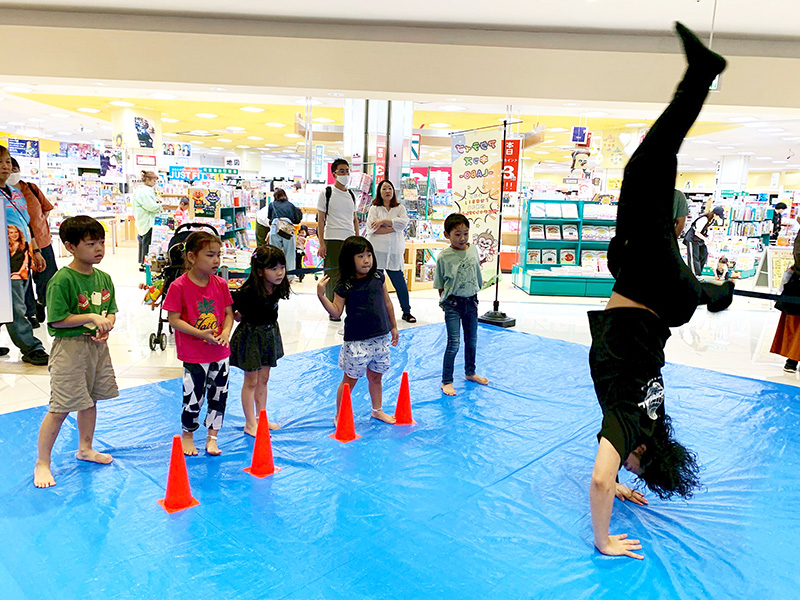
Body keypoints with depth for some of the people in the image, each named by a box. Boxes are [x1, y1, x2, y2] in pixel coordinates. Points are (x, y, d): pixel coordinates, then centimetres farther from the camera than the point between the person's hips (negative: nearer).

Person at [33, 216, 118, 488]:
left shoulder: (103, 278, 5)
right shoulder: (61, 280, -17)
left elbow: (111, 310, 12)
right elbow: (56, 320, -17)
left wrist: (106, 327, -7)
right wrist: (90, 317, -20)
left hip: (97, 345, 7)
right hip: (70, 347, -7)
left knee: (90, 399, 19)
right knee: (60, 407, -3)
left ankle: (85, 448, 38)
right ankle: (42, 463, 15)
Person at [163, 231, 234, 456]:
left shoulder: (220, 284, 1)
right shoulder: (179, 286, -13)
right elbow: (174, 320, -13)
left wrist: (226, 332, -12)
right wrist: (201, 333, -23)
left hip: (220, 353, 5)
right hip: (193, 355, -4)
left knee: (219, 395, 12)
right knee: (193, 398, 5)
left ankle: (212, 437, 29)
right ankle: (187, 435, 31)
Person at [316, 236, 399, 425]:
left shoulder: (378, 277, 3)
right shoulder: (344, 285, -10)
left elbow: (387, 303, 13)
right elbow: (336, 312, -9)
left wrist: (393, 327, 18)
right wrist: (321, 295, -22)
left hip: (381, 337, 4)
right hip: (356, 340, -4)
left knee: (376, 376, 18)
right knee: (350, 379, 5)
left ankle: (378, 410, 38)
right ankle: (339, 416, 21)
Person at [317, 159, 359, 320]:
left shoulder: (351, 195, 16)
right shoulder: (327, 193, 1)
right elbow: (320, 219, -2)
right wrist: (321, 243, -10)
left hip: (350, 240, 5)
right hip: (332, 240, -5)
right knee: (333, 275, -2)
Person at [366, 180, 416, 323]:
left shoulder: (400, 208, 14)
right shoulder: (374, 208, 8)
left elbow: (404, 222, -7)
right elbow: (372, 228, -7)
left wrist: (384, 221, -12)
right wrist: (393, 228, -7)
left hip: (394, 252, 1)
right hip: (377, 251, -1)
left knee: (400, 282, 0)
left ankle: (406, 312, 11)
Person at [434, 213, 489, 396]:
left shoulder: (473, 251, 2)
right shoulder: (444, 256, -11)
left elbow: (478, 278, 12)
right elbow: (440, 284, -4)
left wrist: (474, 296, 11)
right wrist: (445, 301, -5)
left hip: (471, 301, 5)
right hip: (453, 302, -5)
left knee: (472, 341, 16)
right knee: (454, 343, -6)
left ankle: (470, 373, 37)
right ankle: (446, 381, 7)